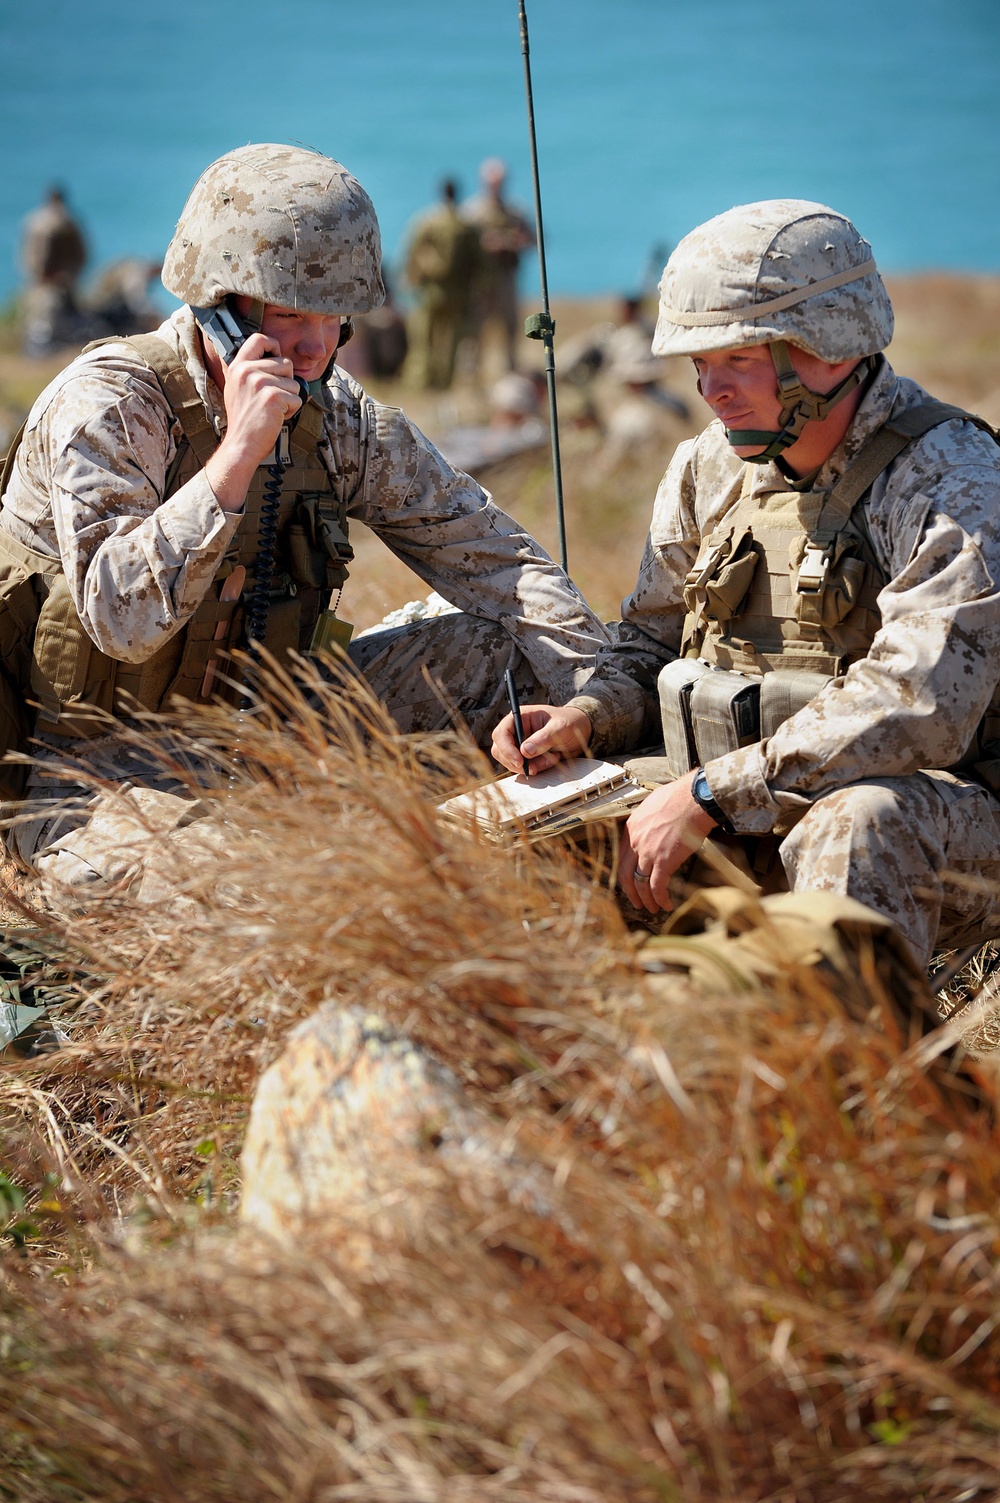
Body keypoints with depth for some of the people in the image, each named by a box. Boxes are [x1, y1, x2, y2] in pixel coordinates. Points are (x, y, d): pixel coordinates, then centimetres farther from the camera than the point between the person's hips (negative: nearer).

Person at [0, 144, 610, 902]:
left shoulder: (337, 415, -1)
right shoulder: (106, 403, -18)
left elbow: (488, 553, 3)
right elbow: (123, 620, -30)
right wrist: (239, 449, -32)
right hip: (94, 755, -6)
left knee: (493, 649, -3)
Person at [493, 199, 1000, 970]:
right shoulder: (709, 464, 7)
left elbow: (919, 708, -27)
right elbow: (651, 646, 18)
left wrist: (708, 792, -28)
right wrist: (588, 717, -7)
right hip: (740, 820, 7)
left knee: (853, 827, -40)